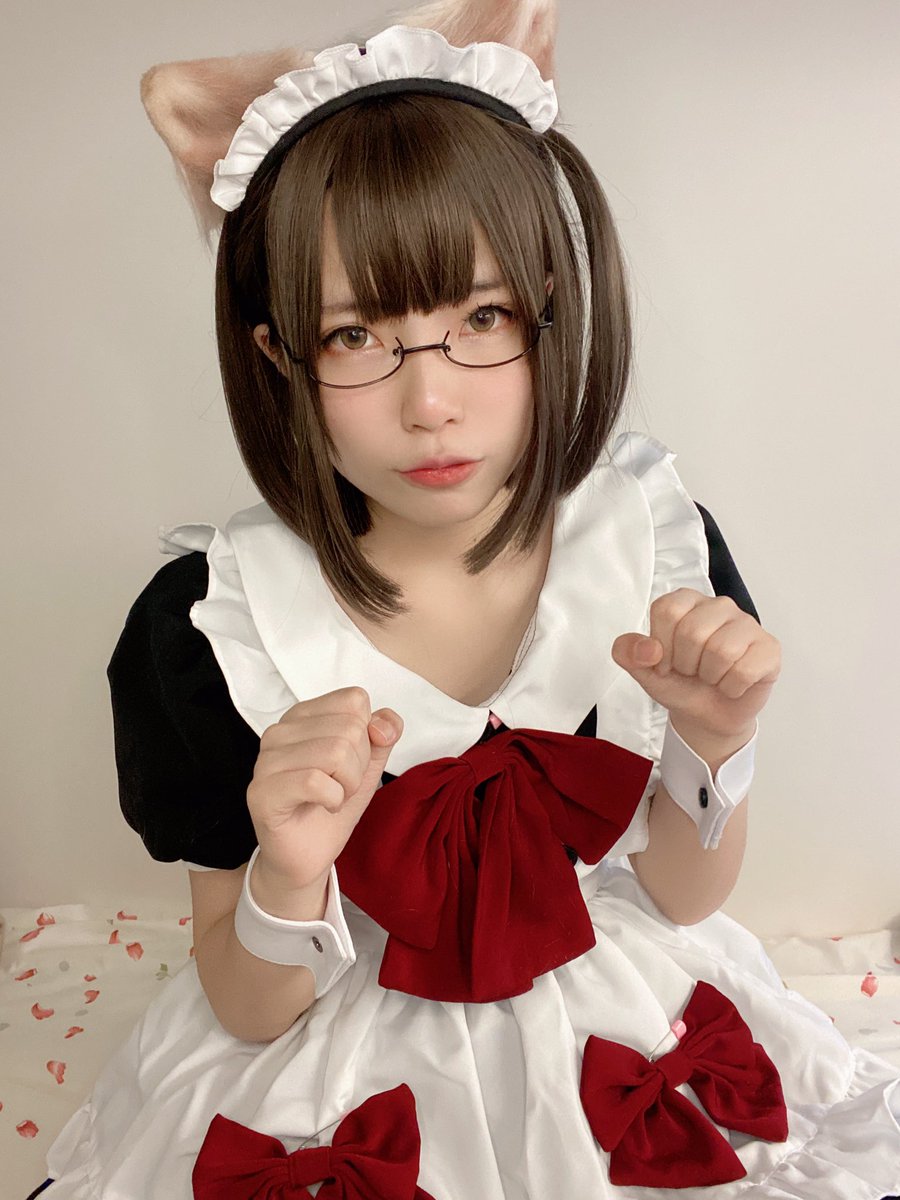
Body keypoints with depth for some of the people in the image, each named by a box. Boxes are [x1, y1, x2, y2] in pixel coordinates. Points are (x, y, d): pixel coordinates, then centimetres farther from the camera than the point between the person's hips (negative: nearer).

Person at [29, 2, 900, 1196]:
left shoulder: (655, 547, -15)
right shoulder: (211, 625, -20)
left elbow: (682, 900, -3)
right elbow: (251, 1011, -10)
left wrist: (713, 746, -21)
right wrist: (287, 878, -30)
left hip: (624, 1056, 1)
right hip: (337, 1092, 0)